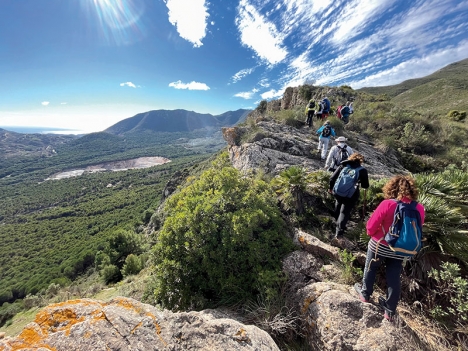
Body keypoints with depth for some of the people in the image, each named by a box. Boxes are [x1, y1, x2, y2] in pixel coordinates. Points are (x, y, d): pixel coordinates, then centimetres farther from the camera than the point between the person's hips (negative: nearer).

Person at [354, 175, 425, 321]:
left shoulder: (387, 204, -25)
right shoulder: (419, 209, -11)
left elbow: (370, 226, -18)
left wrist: (372, 234, 4)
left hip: (379, 246, -3)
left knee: (370, 269, 21)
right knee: (394, 278, 17)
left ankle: (365, 294, 40)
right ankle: (390, 311, 31)